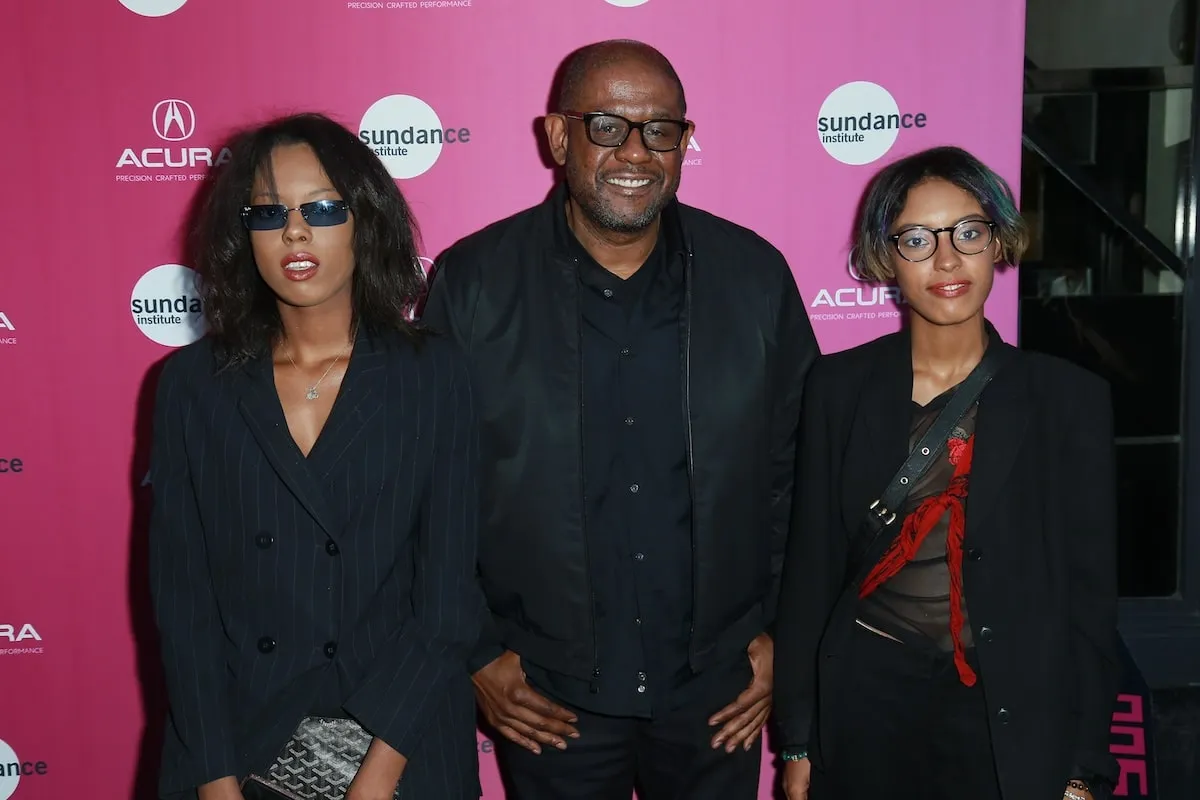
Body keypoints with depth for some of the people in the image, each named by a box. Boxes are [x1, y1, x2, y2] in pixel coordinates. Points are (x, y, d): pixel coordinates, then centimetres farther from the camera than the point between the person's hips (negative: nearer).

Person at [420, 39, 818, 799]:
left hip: (718, 690, 2)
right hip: (543, 697, -1)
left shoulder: (756, 274, -3)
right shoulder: (472, 282, -8)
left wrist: (779, 628, 2)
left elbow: (793, 464, 3)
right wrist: (475, 652, -3)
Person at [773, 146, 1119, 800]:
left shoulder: (1069, 398, -4)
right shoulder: (839, 384, -2)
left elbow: (1091, 593, -2)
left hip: (1013, 717, 0)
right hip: (866, 699, 1)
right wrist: (797, 742, 2)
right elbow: (810, 567, 0)